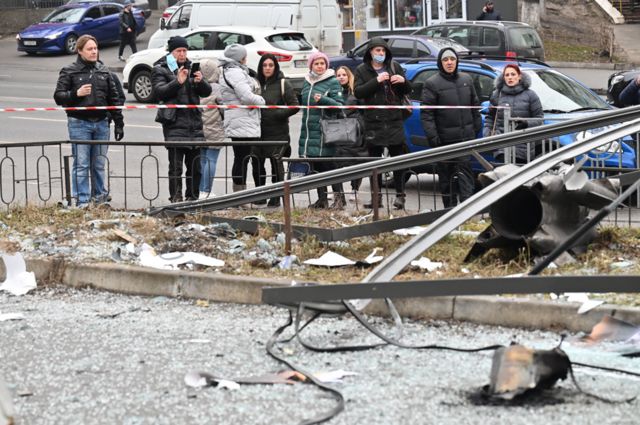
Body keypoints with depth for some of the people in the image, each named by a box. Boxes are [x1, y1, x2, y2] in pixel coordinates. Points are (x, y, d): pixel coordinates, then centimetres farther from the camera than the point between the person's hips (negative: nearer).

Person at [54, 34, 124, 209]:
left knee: (99, 164, 9)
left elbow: (114, 99, 14)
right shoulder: (69, 72, 0)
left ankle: (99, 197, 19)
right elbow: (59, 96, -3)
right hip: (79, 123, -4)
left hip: (101, 122, 4)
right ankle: (82, 200, -2)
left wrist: (118, 123, 10)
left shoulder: (104, 71, 11)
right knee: (81, 164, -4)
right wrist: (76, 94, -20)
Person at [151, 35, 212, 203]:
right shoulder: (160, 70, 4)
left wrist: (200, 81, -11)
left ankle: (193, 197, 16)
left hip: (194, 124, 5)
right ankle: (176, 198, -9)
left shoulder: (192, 67, 17)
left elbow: (206, 92, 11)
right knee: (176, 166, -9)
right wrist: (178, 82, -23)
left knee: (195, 166, 8)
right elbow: (159, 91, -11)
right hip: (174, 124, -5)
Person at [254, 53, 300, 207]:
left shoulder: (283, 84, -2)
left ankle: (275, 198, 5)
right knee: (257, 163, 3)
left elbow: (295, 106, -5)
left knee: (276, 163, -2)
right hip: (259, 130, 4)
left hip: (277, 131, -4)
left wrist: (278, 114, -14)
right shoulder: (257, 83, 9)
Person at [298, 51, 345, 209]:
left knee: (328, 164, -7)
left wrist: (323, 99, -23)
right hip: (308, 130, 6)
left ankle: (339, 196, -1)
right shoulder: (307, 82, 15)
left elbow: (339, 104, -10)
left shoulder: (332, 82, -3)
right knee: (315, 166, 8)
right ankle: (321, 199, 15)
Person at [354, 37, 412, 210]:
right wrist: (376, 81, -19)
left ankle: (400, 195, 5)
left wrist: (403, 81, -11)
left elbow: (408, 91, 12)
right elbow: (358, 92, -8)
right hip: (373, 122, 0)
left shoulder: (395, 66, 8)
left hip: (394, 120, 0)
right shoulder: (362, 70, 5)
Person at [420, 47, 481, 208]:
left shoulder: (466, 80, 11)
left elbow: (474, 106, 19)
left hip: (466, 135, 3)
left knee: (465, 169, -6)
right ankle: (450, 207, 11)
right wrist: (432, 135, -16)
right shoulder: (432, 83, -4)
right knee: (446, 173, 3)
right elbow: (426, 113, -8)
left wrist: (477, 127, 15)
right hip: (444, 138, -3)